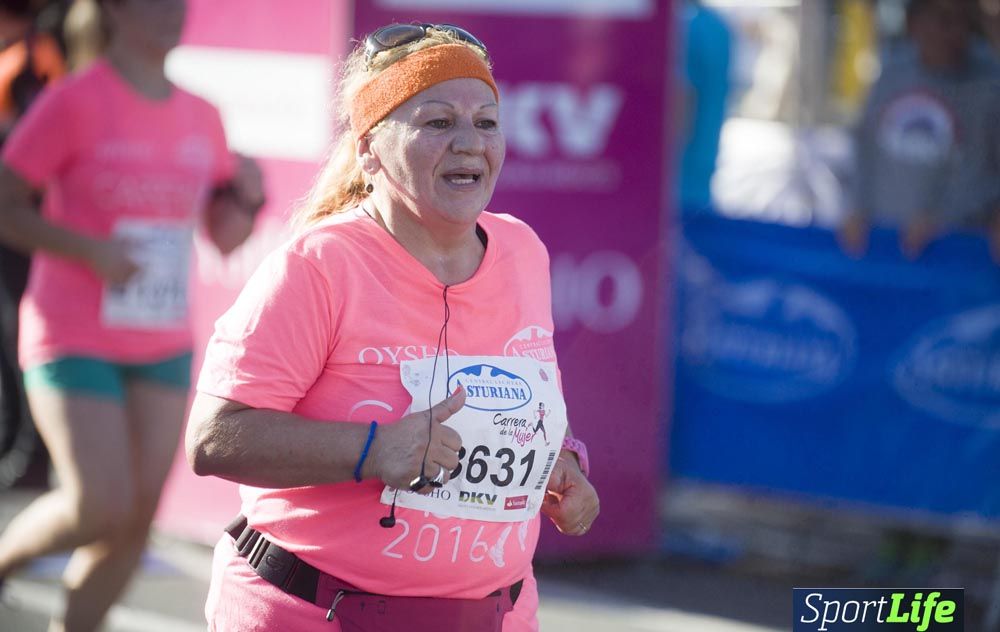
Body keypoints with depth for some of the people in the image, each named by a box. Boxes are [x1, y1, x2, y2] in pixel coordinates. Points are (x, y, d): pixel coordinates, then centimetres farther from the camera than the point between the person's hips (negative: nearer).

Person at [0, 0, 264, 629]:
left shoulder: (203, 119, 7)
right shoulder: (73, 103, -10)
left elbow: (224, 238, 15)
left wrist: (248, 199, -6)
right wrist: (90, 250, -20)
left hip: (163, 348, 6)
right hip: (75, 344, -5)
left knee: (138, 519, 1)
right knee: (101, 509, -13)